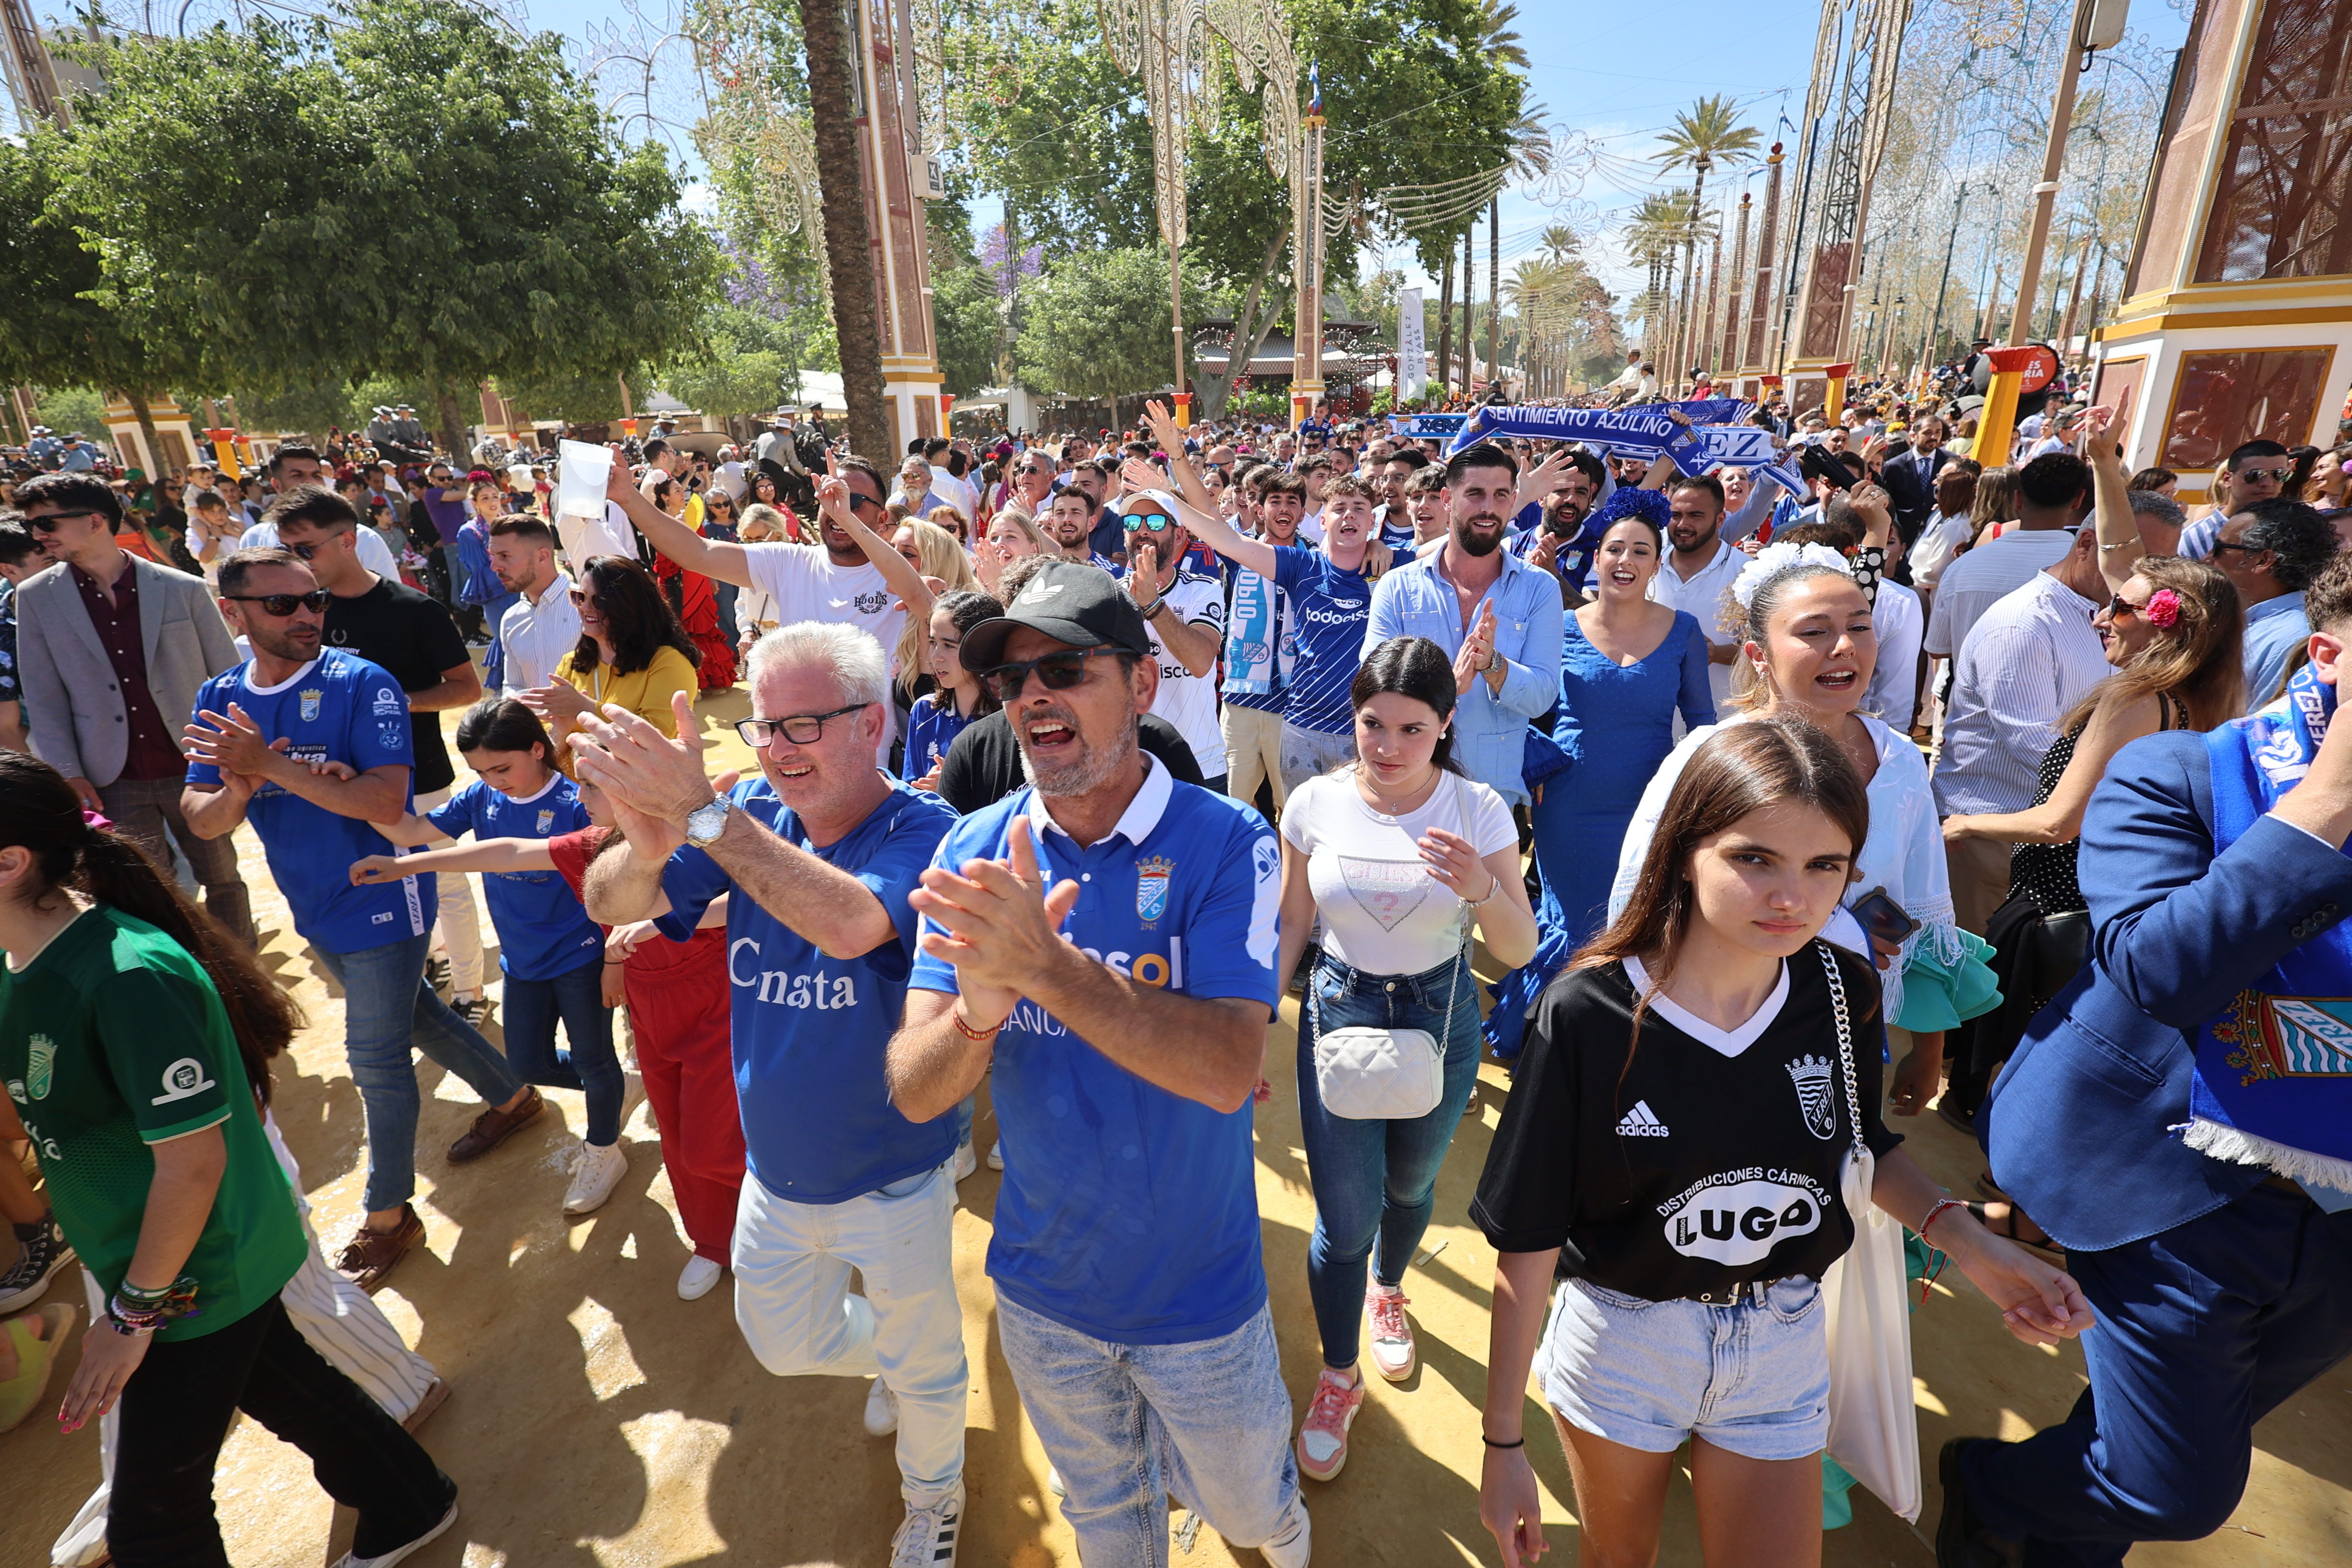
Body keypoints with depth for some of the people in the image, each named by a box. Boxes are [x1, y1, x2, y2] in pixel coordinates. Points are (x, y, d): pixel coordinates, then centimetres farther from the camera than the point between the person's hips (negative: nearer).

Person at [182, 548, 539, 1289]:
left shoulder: (362, 685, -18)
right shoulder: (219, 700, 0)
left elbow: (386, 800, -28)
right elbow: (200, 820, -4)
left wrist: (272, 766, -31)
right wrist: (238, 790, -25)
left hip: (382, 901, -6)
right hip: (315, 910, 7)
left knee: (377, 1057, 3)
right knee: (413, 1015, 22)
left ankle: (389, 1214, 21)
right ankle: (512, 1096, 44)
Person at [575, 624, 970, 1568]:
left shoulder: (922, 833, -26)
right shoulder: (751, 817, -10)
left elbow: (854, 923, -46)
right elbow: (608, 905, -17)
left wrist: (704, 815, -46)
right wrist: (646, 849, -40)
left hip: (891, 1178, -5)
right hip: (776, 1169, 5)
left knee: (923, 1366, 19)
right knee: (784, 1346, 27)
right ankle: (891, 1357, 58)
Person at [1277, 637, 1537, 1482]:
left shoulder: (1478, 810, -14)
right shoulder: (1314, 804, -12)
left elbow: (1520, 951, -13)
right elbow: (1291, 926, 0)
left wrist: (1481, 888, -32)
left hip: (1439, 1020, 1)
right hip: (1338, 1011, -1)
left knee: (1411, 1187, 24)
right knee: (1344, 1218, 4)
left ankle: (1387, 1292, 57)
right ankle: (1339, 1378, 32)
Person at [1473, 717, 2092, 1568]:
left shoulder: (1844, 992, -15)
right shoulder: (1587, 1016, -27)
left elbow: (1861, 1143, 7)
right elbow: (1528, 1243, -19)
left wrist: (1969, 1241, -13)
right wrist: (1503, 1443, -12)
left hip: (1783, 1345, 3)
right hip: (1621, 1339, -2)